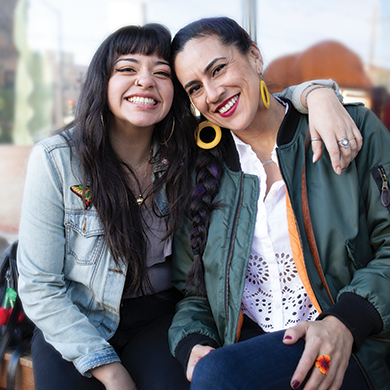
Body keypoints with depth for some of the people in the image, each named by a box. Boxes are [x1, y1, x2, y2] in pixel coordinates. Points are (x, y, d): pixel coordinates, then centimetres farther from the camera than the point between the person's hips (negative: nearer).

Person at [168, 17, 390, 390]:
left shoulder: (352, 130, 2)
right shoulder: (203, 175, 10)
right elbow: (192, 293, 11)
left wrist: (345, 322, -17)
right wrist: (193, 345, -8)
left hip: (352, 349, -3)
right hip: (246, 347, 3)